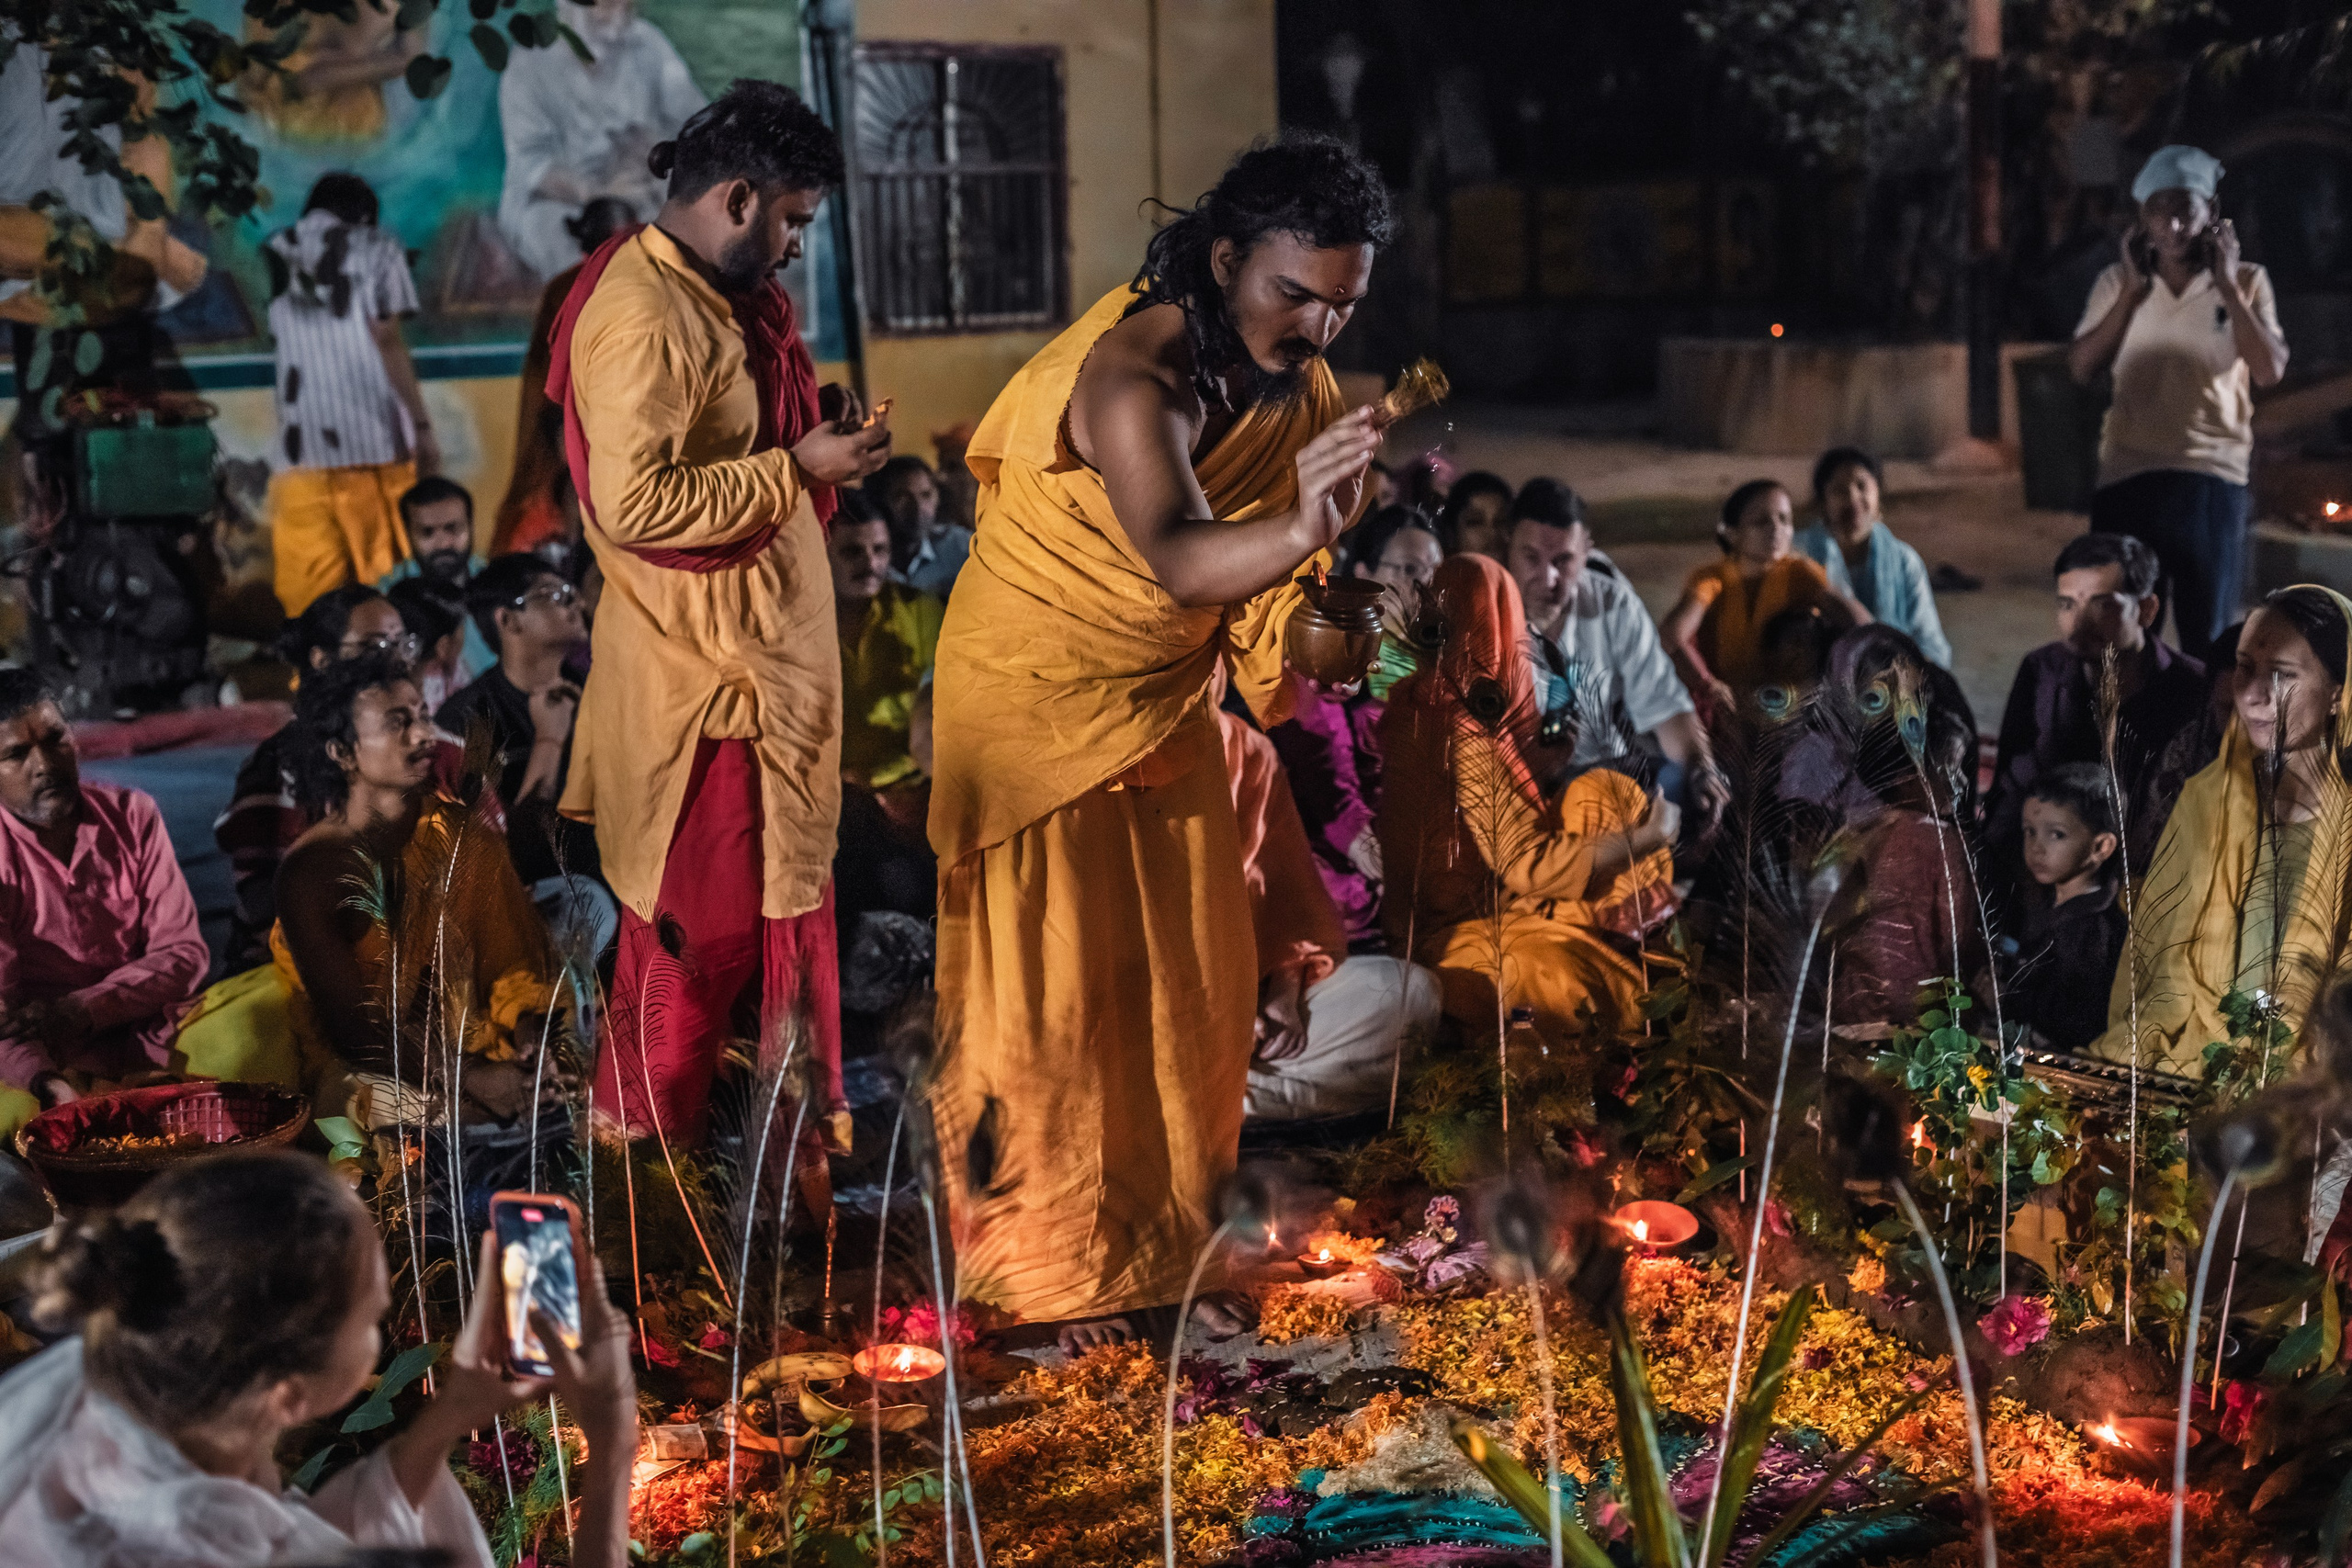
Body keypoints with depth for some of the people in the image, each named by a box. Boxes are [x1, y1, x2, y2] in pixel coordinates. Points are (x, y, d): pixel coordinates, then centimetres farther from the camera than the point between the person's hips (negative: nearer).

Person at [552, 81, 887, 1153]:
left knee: (770, 891, 19)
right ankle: (647, 1141, 18)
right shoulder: (643, 318, -22)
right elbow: (633, 501, -28)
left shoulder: (706, 294, 11)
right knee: (699, 921, 2)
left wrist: (815, 443, 11)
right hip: (702, 670, -10)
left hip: (758, 651, 10)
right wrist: (796, 467, -23)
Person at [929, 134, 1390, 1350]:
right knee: (1055, 991, 1)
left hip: (1161, 700, 7)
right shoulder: (1132, 378, -31)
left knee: (1186, 986, 10)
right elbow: (1176, 562, -50)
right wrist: (1296, 532, -67)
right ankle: (1057, 1278, 17)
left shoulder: (1297, 384, -6)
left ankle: (1153, 1258, 27)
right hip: (1035, 690, -7)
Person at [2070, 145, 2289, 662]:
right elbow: (2082, 369, -2)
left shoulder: (2246, 281, 3)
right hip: (2126, 476, 2)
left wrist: (2226, 286, -9)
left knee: (2208, 639, 2)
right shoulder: (2118, 282, 7)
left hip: (2212, 478, -1)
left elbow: (2270, 371, -8)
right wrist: (2133, 292, -8)